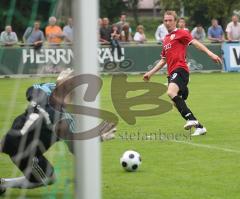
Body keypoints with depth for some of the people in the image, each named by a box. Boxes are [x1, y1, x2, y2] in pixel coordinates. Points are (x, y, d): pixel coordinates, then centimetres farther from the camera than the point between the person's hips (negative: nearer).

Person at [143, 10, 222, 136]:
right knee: (178, 102, 3)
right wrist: (150, 73, 30)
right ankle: (199, 127, 8)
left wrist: (210, 54, -24)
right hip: (171, 73, 8)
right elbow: (163, 61, 33)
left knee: (171, 93, -32)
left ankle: (190, 118, -35)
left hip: (180, 69, -8)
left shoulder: (180, 33, 2)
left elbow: (195, 43, -11)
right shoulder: (166, 40, 25)